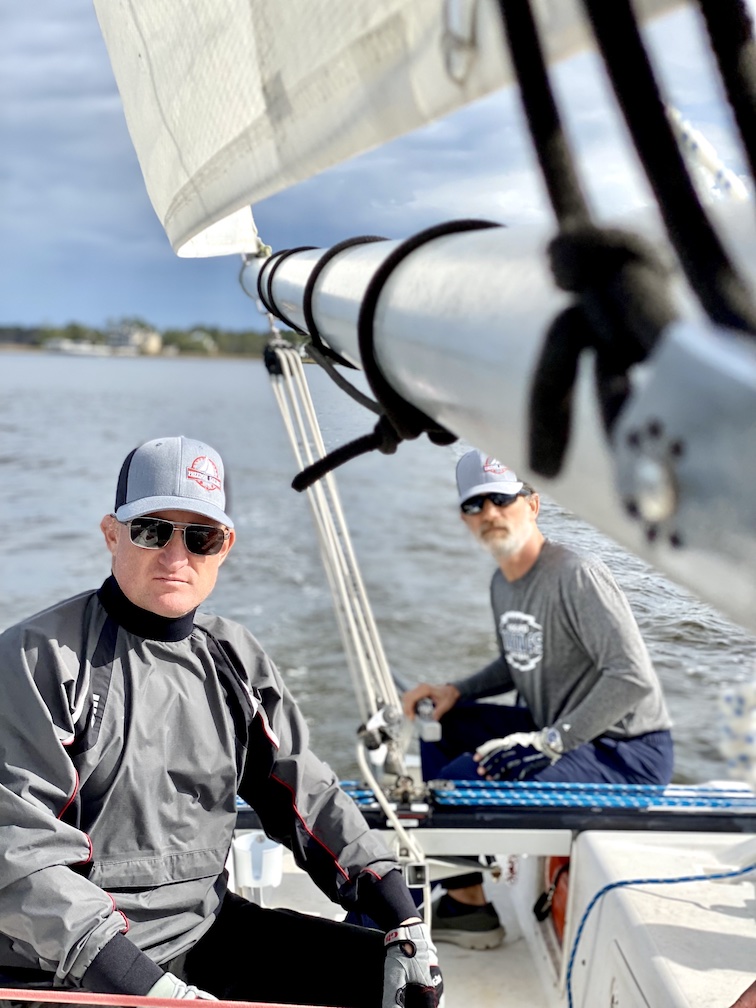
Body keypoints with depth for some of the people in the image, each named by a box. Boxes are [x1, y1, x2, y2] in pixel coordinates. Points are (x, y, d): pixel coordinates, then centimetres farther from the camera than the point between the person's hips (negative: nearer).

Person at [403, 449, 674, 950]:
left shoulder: (577, 575, -21)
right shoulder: (503, 583, 8)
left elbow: (634, 678, -28)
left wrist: (547, 741, -28)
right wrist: (457, 690, 5)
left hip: (628, 750, -10)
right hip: (561, 732, 10)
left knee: (466, 776, -24)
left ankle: (470, 903, 5)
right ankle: (459, 897, 7)